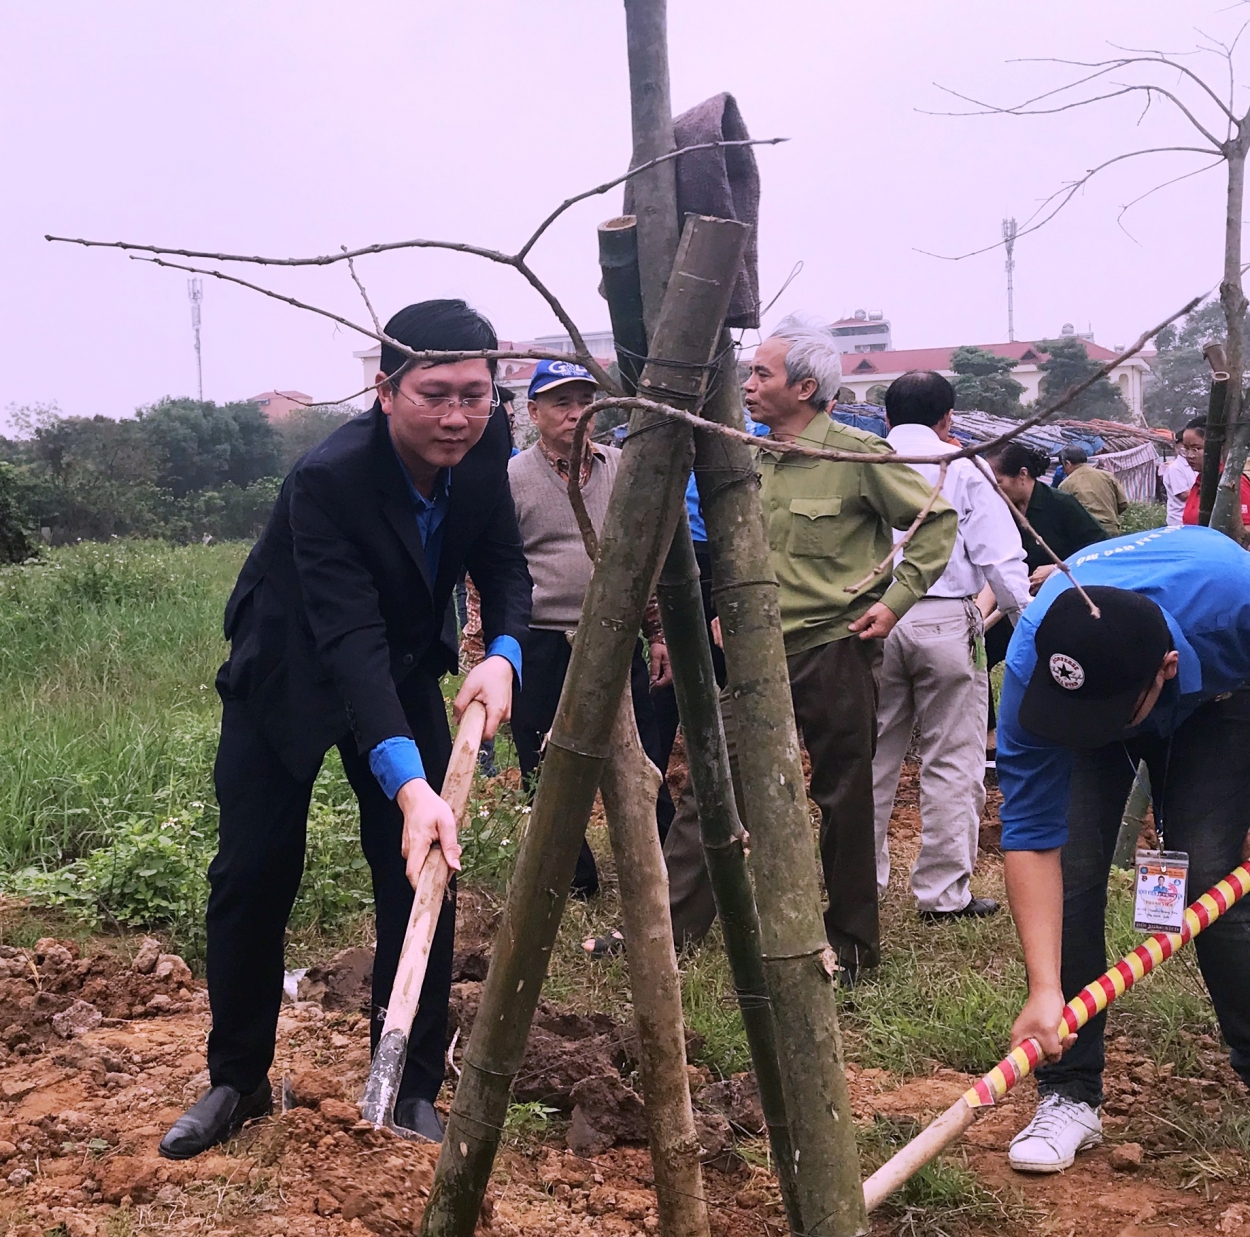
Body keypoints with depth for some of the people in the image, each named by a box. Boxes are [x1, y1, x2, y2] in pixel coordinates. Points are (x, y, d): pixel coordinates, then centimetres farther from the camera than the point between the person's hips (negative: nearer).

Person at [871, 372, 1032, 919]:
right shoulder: (963, 468, -1)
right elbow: (999, 556, -5)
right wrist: (1025, 615, 6)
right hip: (945, 621, -3)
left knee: (872, 755, 12)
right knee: (951, 761, 4)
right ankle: (943, 891, 8)